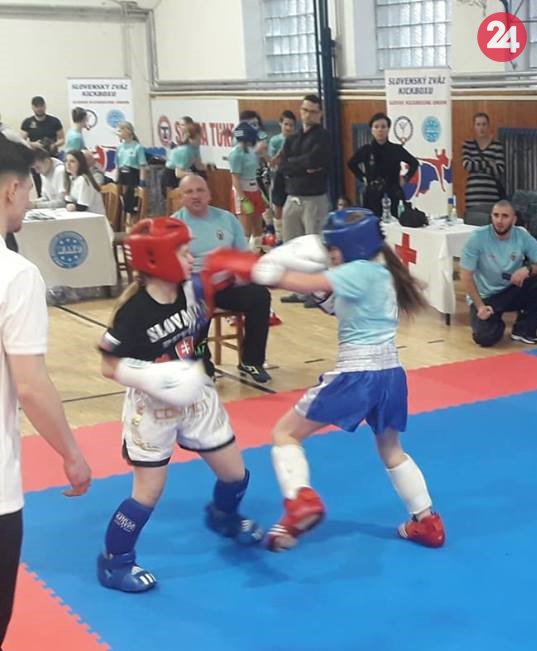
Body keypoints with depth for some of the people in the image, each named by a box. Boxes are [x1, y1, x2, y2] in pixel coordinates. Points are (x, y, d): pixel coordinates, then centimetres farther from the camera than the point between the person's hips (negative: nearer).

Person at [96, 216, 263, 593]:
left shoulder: (191, 289, -8)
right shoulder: (133, 310, -26)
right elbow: (110, 366, -21)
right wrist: (149, 378, -34)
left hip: (197, 397, 6)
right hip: (152, 407, -6)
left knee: (235, 474, 16)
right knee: (149, 492, -2)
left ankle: (224, 517, 50)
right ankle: (114, 562, 19)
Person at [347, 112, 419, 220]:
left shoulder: (397, 149, -2)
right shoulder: (365, 150, -2)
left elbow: (414, 163, 15)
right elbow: (351, 164, 18)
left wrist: (406, 178, 7)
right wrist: (362, 177, 9)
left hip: (393, 195, 0)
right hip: (372, 196, 0)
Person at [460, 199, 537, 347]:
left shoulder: (522, 236, -9)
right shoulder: (478, 237, -17)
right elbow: (466, 275, -13)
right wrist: (480, 306, -18)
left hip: (513, 292, 3)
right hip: (485, 297, -3)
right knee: (485, 338, -25)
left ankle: (523, 330, -5)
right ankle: (496, 322, 15)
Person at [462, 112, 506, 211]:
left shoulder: (497, 145, 3)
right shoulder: (468, 145, 10)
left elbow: (499, 171, -6)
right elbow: (467, 165, -6)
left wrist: (476, 166, -7)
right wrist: (488, 164, -8)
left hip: (492, 194, -1)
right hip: (473, 195, 1)